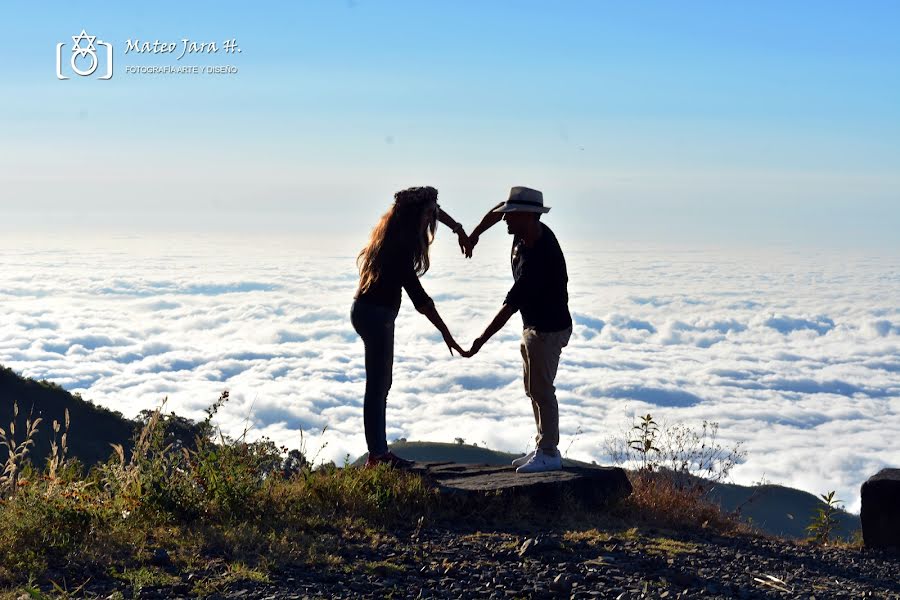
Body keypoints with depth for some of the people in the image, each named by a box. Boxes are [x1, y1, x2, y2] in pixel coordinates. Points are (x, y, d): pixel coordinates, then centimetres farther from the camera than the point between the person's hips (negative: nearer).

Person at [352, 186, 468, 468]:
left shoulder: (397, 235, 3)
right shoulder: (399, 247, -25)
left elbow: (434, 210, 25)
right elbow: (419, 297, -28)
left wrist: (458, 229, 23)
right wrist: (445, 332, -28)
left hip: (374, 312, 10)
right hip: (374, 314, -10)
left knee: (381, 383, 14)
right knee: (377, 385, -7)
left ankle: (379, 451, 19)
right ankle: (377, 456, -5)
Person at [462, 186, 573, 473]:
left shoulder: (537, 259, -33)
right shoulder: (528, 232, -7)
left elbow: (509, 307, -31)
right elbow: (497, 210, 15)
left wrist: (482, 340, -29)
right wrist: (474, 235, 15)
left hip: (548, 329, -10)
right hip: (533, 325, 10)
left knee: (541, 390, -4)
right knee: (533, 389, 16)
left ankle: (549, 454, 5)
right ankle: (544, 448, 24)